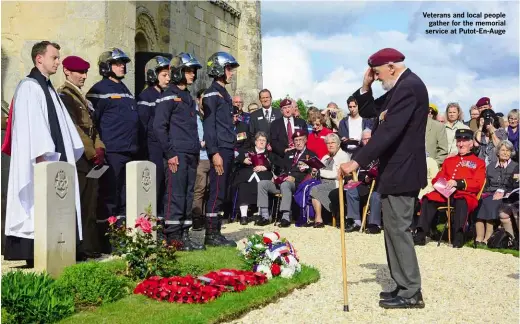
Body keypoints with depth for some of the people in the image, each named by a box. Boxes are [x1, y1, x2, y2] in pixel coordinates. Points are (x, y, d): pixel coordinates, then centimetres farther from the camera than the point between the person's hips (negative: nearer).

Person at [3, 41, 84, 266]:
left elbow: (62, 122, 18)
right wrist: (42, 154, -24)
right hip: (40, 159, -9)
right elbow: (31, 123, -18)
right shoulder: (29, 87, -9)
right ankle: (33, 255, -4)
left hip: (55, 157, 9)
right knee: (37, 206, -8)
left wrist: (74, 149, 11)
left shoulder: (48, 88, 19)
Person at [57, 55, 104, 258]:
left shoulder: (81, 98, 21)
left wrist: (99, 148, 3)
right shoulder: (64, 96, -7)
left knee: (90, 206, 8)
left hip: (90, 160, 9)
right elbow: (74, 129, -14)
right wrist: (93, 153, -13)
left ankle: (90, 248, 13)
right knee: (78, 207, -6)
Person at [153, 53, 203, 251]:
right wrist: (170, 154, -15)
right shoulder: (169, 96, -5)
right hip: (177, 155, -8)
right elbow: (159, 126, -12)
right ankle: (172, 239, -3)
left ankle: (184, 236, 15)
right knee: (175, 196, -8)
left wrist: (196, 152, 18)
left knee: (188, 196, 9)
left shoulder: (188, 97, 21)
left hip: (191, 155, 8)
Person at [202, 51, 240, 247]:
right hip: (219, 150, -9)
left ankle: (216, 232, 15)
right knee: (217, 192, -8)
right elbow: (209, 125, -15)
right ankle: (211, 234, -4)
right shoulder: (211, 94, -8)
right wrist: (214, 153, -20)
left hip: (228, 150, 9)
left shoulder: (224, 93, 21)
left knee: (221, 192, 10)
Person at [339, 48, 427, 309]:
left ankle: (411, 292, 1)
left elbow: (389, 130, -27)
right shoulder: (400, 87, 16)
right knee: (394, 229, 13)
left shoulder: (409, 86, -18)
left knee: (398, 229, -7)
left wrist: (357, 162, -29)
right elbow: (367, 112, 21)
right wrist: (366, 86, 3)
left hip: (401, 171, -11)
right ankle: (405, 286, 20)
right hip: (396, 169, 11)